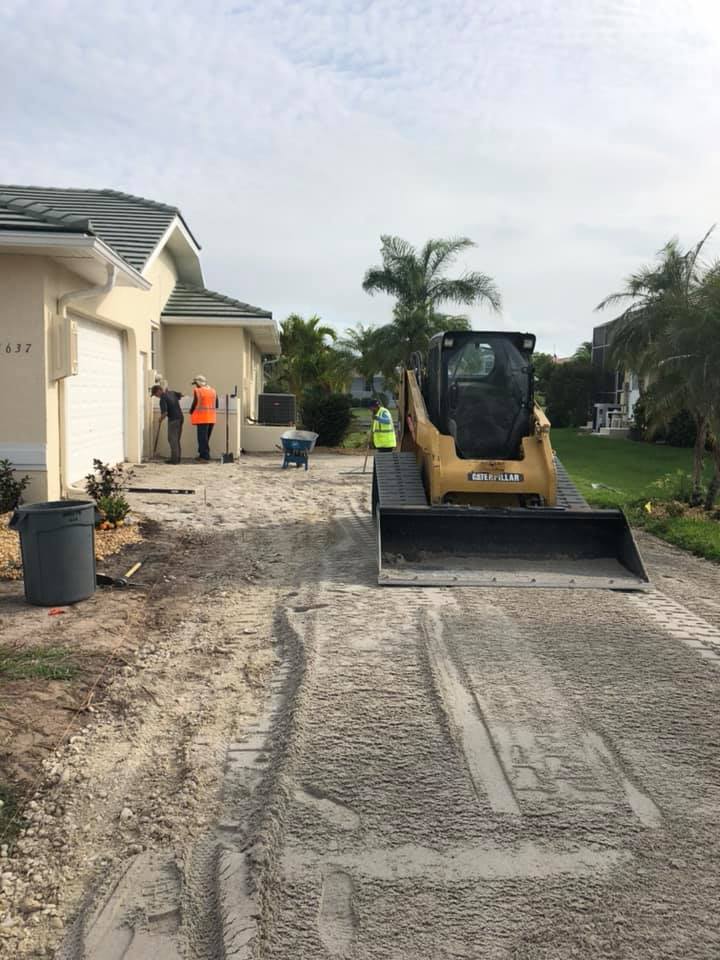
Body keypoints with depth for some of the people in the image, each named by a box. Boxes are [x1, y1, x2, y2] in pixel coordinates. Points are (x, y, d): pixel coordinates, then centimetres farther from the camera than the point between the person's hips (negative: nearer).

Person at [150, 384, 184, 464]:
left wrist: (161, 419, 0)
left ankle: (174, 458, -6)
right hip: (180, 418, 8)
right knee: (176, 439, 13)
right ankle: (177, 458, 15)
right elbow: (180, 396, 30)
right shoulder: (172, 392, 8)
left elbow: (165, 413, -21)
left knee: (172, 439, -3)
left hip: (173, 419, -8)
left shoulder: (163, 399, -15)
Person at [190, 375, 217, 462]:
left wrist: (191, 412, 8)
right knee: (205, 438, 16)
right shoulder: (213, 391, 11)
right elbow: (216, 405, 13)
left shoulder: (197, 391, -9)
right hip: (211, 418, 7)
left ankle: (205, 457, -5)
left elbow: (195, 403, -9)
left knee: (202, 438, -3)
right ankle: (202, 455, 23)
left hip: (202, 418, -7)